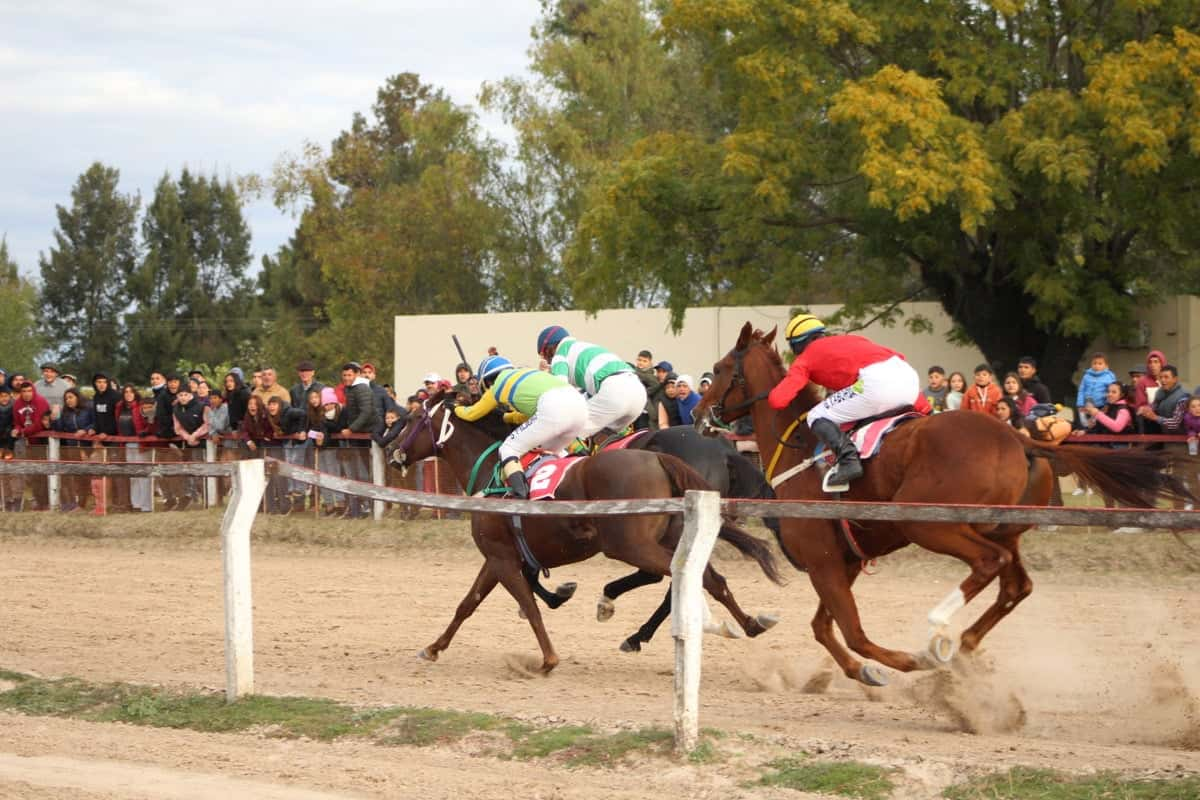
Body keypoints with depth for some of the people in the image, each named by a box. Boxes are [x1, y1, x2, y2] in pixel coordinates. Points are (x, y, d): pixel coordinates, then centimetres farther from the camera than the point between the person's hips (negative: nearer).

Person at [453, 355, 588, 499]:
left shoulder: (497, 386, 19)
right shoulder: (524, 375, 36)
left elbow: (471, 414, 33)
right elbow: (527, 414, 48)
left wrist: (456, 408, 52)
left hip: (552, 408, -7)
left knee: (508, 450, 3)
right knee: (548, 453, 30)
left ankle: (519, 496, -18)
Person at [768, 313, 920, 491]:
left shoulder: (806, 358, 17)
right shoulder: (851, 339, 35)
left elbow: (777, 400, 8)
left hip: (877, 383, -7)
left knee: (818, 417, 5)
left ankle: (848, 459, -18)